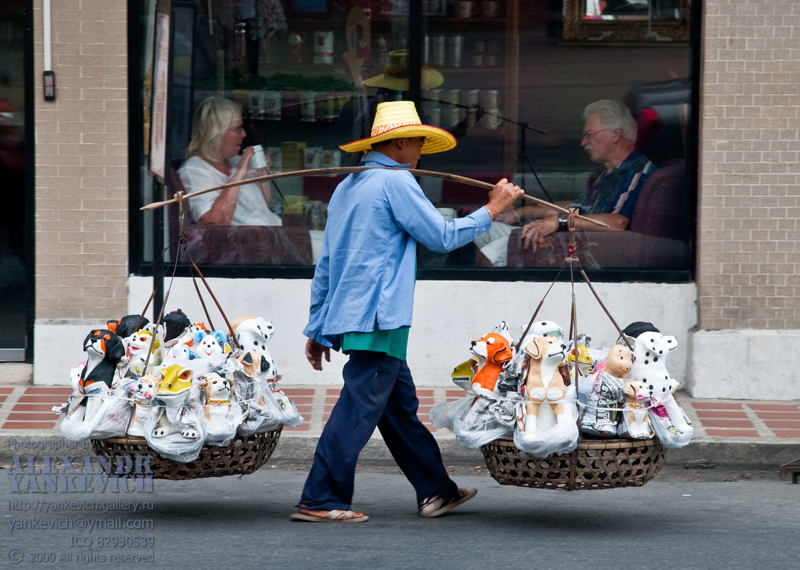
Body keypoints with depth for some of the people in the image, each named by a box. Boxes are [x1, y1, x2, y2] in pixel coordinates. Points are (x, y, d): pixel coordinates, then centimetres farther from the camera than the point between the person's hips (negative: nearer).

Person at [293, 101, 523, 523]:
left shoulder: (347, 187, 19)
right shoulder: (395, 182, -8)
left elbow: (326, 264, 20)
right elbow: (442, 236, -8)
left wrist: (318, 328, 22)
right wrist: (491, 210, 4)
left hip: (347, 313, 10)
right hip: (378, 318, -10)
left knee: (400, 405, 14)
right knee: (359, 408, -9)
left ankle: (435, 491, 20)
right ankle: (319, 501, -10)